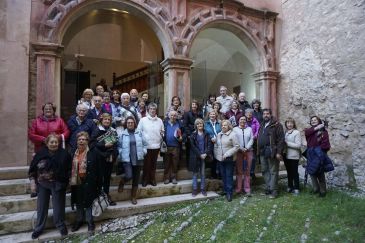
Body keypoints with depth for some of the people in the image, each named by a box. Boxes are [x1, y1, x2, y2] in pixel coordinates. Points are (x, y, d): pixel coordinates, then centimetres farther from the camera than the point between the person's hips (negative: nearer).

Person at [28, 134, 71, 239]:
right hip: (43, 185, 2)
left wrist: (66, 182, -6)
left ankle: (61, 225, 28)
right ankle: (38, 228, 32)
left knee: (58, 206, 8)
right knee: (41, 206, 14)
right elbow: (32, 169, 4)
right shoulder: (40, 154, -4)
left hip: (57, 185, -2)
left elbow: (69, 170, -5)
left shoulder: (63, 154, -10)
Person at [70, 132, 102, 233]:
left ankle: (90, 222, 25)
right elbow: (70, 168, 8)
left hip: (88, 183, -4)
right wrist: (70, 180, 6)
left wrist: (99, 184, -9)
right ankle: (79, 220, 36)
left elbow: (98, 169, -9)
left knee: (88, 203, 8)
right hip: (77, 182, 4)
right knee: (78, 203, 18)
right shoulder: (73, 153, 2)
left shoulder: (93, 152, -10)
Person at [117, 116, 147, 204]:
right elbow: (119, 146, 2)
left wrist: (143, 152, -1)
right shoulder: (122, 134, 1)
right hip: (127, 159, -2)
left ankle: (134, 197, 25)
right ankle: (121, 182, 19)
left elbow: (144, 144, 9)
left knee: (136, 178, 9)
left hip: (138, 159, 3)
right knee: (129, 176, -18)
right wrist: (121, 155, -8)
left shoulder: (139, 133, 5)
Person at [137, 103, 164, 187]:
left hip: (156, 146, 2)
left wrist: (162, 133, -11)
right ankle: (145, 180, 21)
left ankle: (152, 179, 26)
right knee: (146, 164, 6)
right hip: (146, 146, -2)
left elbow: (163, 132, 12)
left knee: (153, 164, 12)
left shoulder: (159, 121, 7)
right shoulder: (143, 120, -1)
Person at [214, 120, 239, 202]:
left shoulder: (232, 134, -9)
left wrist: (227, 154, -16)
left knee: (229, 175, -2)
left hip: (229, 159, -5)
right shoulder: (219, 135, 10)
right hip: (220, 158, 6)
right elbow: (216, 146, 15)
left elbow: (236, 146, -13)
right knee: (223, 175, 13)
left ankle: (229, 193, 6)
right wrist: (216, 155, 6)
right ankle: (225, 190, 27)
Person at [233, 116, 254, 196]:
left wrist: (247, 148, -9)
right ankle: (238, 188, 10)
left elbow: (251, 139, 3)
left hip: (248, 151, 2)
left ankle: (247, 189, 10)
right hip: (238, 151, -1)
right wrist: (241, 148, -11)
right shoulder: (235, 129, 4)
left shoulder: (249, 129, 10)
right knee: (239, 170, 2)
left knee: (247, 171, 4)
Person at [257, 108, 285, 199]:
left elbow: (281, 139, -11)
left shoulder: (276, 125, -5)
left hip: (272, 152, -7)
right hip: (262, 152, 7)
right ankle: (268, 188, 23)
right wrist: (259, 150, 14)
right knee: (264, 171, 12)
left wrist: (279, 152, -17)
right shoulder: (262, 126, 18)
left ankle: (273, 190, 7)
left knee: (273, 172, 0)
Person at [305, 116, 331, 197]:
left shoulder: (323, 131, -1)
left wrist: (320, 149, -16)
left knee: (320, 173, 1)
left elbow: (325, 142, -12)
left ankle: (323, 191, 13)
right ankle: (316, 189, 25)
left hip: (318, 153, -5)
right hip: (310, 154, 5)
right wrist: (316, 128, -14)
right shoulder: (309, 130, 14)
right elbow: (306, 132, -11)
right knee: (311, 171, 11)